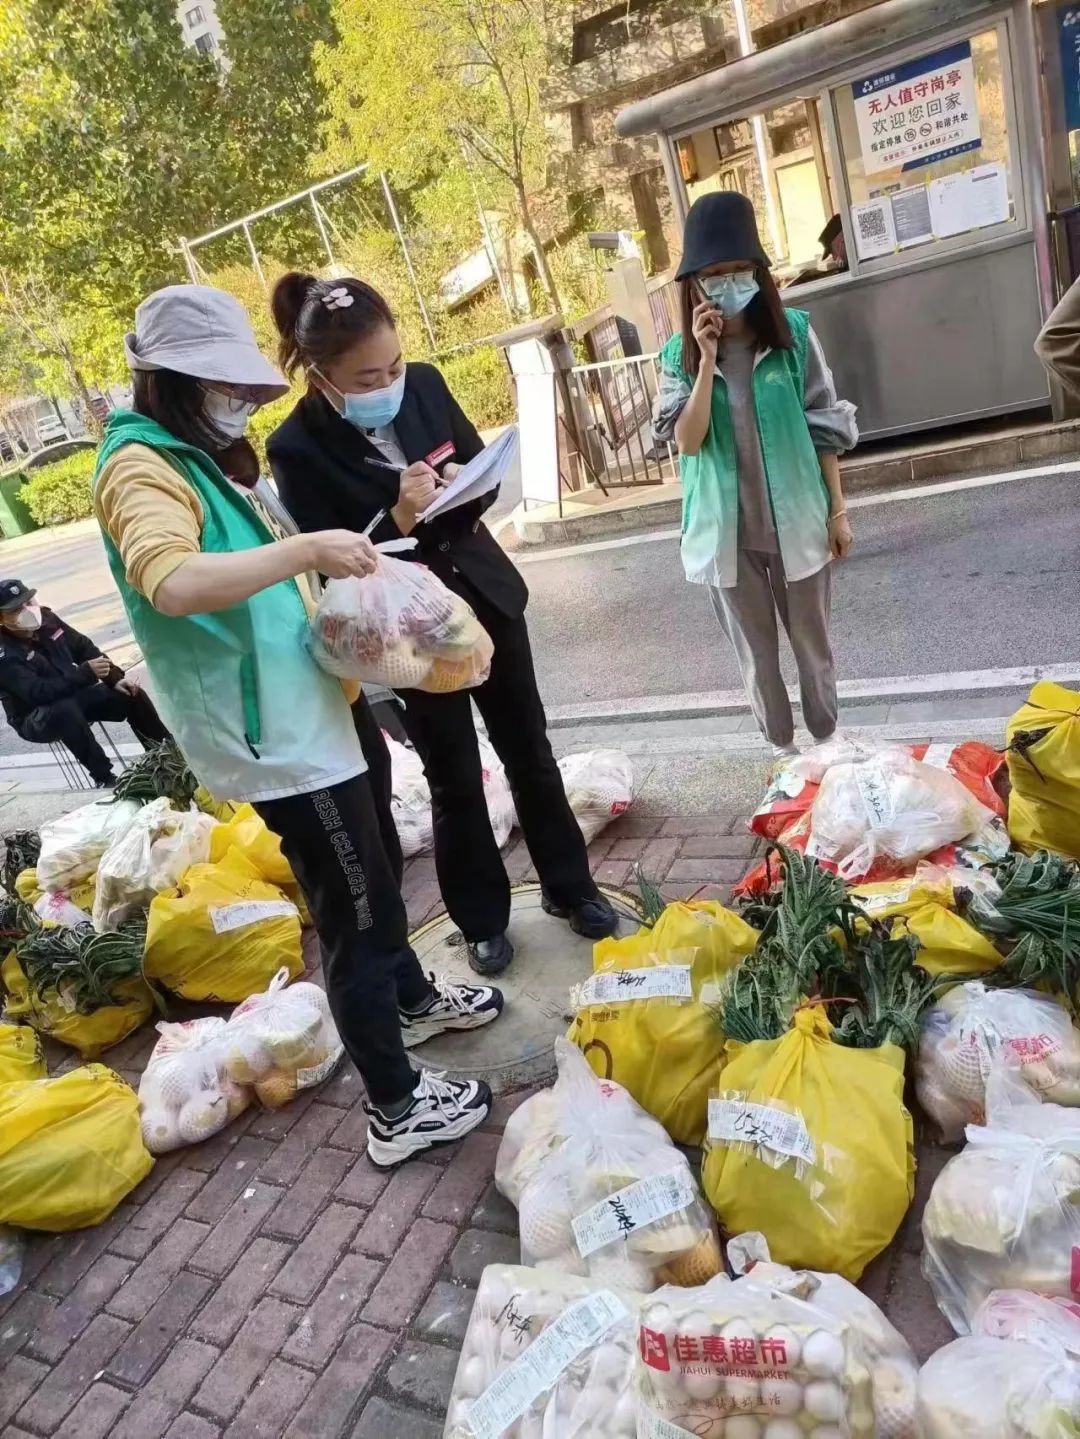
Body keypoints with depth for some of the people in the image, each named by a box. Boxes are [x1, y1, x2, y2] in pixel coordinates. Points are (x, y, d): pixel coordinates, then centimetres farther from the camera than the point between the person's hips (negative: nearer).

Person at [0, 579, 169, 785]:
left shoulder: (45, 618, -5)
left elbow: (83, 647, 4)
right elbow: (39, 693, -32)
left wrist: (115, 678, -7)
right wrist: (86, 673, -35)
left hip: (74, 695, 7)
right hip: (36, 718, -7)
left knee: (132, 695, -6)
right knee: (67, 711, -39)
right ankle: (104, 778, -30)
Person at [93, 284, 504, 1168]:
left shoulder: (192, 459, 15)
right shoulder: (140, 466, -17)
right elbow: (172, 584, -36)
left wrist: (322, 589, 6)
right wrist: (307, 549, -36)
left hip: (294, 717, 10)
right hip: (272, 735, -10)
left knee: (366, 880, 25)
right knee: (356, 914, 0)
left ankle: (414, 1000, 48)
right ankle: (396, 1109, 17)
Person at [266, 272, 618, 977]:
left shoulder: (425, 384, -4)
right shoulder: (297, 449, -17)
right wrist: (399, 520, -30)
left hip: (488, 597, 5)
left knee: (529, 751, 15)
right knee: (456, 781, 7)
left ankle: (569, 887, 34)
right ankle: (483, 920, 30)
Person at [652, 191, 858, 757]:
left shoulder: (793, 334, -3)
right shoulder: (680, 356, -2)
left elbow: (824, 428, 0)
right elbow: (687, 441, -14)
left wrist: (837, 510, -1)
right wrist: (707, 361, -19)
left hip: (795, 520, 0)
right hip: (727, 531, 0)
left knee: (813, 643, 15)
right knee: (755, 652, 13)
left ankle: (829, 743, 36)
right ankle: (781, 747, 33)